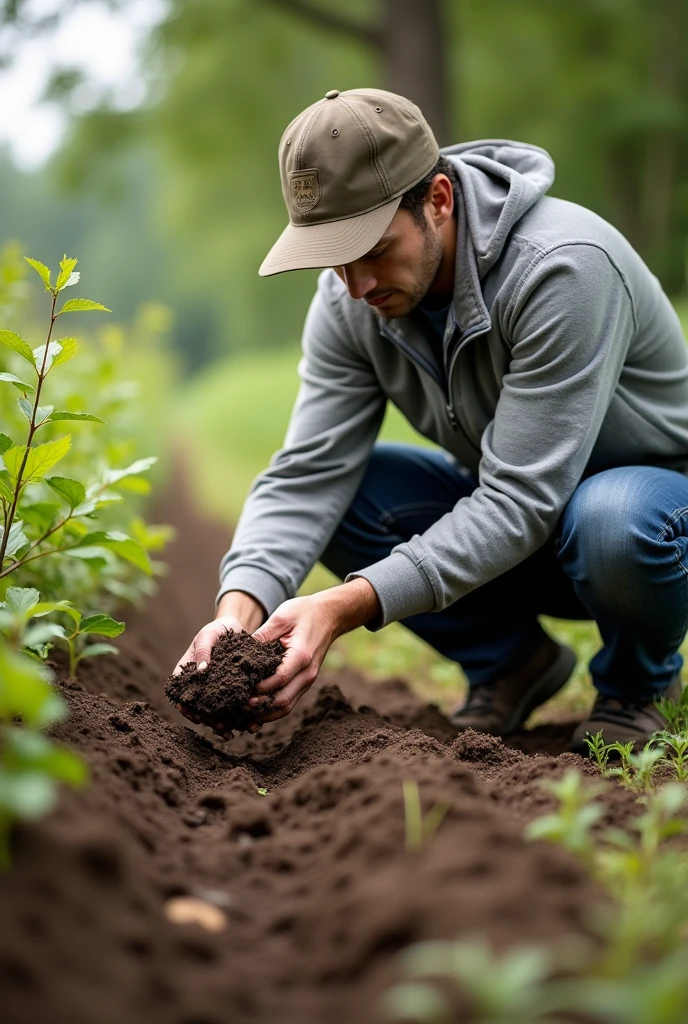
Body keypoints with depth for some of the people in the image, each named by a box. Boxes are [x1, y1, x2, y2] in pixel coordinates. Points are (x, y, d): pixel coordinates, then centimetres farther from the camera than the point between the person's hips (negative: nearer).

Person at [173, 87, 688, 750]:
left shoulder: (563, 266, -33)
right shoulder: (348, 301, -13)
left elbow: (520, 502, -36)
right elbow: (307, 473, -17)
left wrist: (346, 607, -43)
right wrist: (240, 608, -37)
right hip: (511, 505, 5)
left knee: (612, 520, -40)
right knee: (335, 494, -17)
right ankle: (511, 661, 5)